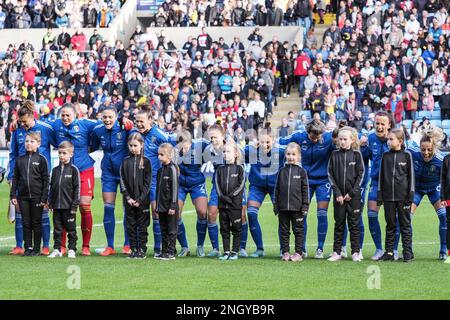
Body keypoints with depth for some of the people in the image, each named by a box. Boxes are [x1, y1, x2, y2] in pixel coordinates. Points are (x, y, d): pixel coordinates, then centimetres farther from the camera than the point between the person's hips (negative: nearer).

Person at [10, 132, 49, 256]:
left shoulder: (41, 159, -2)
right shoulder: (20, 160, 9)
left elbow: (45, 180, -3)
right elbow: (15, 178, 11)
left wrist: (44, 198, -9)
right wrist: (13, 195, 3)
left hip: (37, 196, -3)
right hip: (23, 197, 3)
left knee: (36, 223, 3)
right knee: (26, 223, 5)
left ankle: (37, 249, 9)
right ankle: (28, 247, 11)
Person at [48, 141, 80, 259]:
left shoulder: (73, 170, -5)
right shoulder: (55, 170, 9)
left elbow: (77, 188, -6)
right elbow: (52, 187, 14)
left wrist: (74, 205, -10)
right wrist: (50, 203, 8)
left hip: (69, 205, -4)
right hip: (57, 205, 4)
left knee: (71, 229, 3)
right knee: (57, 229, 8)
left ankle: (72, 249, 10)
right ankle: (57, 249, 14)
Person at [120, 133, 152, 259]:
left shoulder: (146, 161, -2)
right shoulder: (125, 161, 5)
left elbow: (147, 182, -5)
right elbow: (122, 181, 4)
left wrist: (140, 199, -11)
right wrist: (128, 197, -7)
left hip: (142, 200, -3)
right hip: (129, 200, 3)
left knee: (142, 225, 2)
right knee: (130, 225, 6)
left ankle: (142, 249, 7)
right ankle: (133, 249, 12)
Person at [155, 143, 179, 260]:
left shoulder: (172, 168, -11)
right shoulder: (160, 170, 12)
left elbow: (175, 188, -14)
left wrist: (173, 206, -16)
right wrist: (157, 206, 16)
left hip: (170, 207, -8)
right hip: (161, 206, 8)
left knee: (171, 230, -1)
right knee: (163, 230, 12)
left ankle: (171, 253, 2)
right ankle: (164, 251, 18)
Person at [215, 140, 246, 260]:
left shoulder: (239, 168, -1)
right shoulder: (220, 169, 9)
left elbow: (241, 185, -7)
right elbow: (217, 184, 6)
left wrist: (231, 196, -15)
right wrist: (222, 196, -9)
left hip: (235, 203, -4)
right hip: (222, 203, 4)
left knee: (236, 228, 1)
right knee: (224, 228, 6)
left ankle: (235, 252, 7)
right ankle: (226, 252, 12)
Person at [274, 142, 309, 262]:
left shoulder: (301, 171, 0)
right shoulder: (282, 171, 8)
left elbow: (305, 190, 0)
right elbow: (277, 189, 10)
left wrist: (305, 205, -5)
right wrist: (276, 205, 7)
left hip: (297, 207, -3)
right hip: (283, 206, 3)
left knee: (298, 230, 3)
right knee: (284, 230, 7)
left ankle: (298, 253, 9)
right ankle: (285, 252, 13)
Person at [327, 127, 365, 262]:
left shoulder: (356, 154, -1)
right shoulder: (335, 155, 3)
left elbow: (361, 174, -3)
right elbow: (330, 174, 1)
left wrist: (352, 193, -9)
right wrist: (337, 193, -7)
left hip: (353, 195, -1)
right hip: (339, 195, 1)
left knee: (354, 224, 3)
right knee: (339, 224, 6)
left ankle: (355, 252, 7)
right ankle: (337, 252, 9)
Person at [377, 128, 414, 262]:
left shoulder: (406, 155, -1)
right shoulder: (385, 156, 8)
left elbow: (411, 175, 0)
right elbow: (381, 176, 10)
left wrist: (410, 195, -6)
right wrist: (379, 195, 5)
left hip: (403, 196, -3)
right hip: (388, 195, 3)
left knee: (405, 224, 2)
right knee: (390, 225, 8)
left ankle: (408, 252, 6)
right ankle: (389, 252, 12)